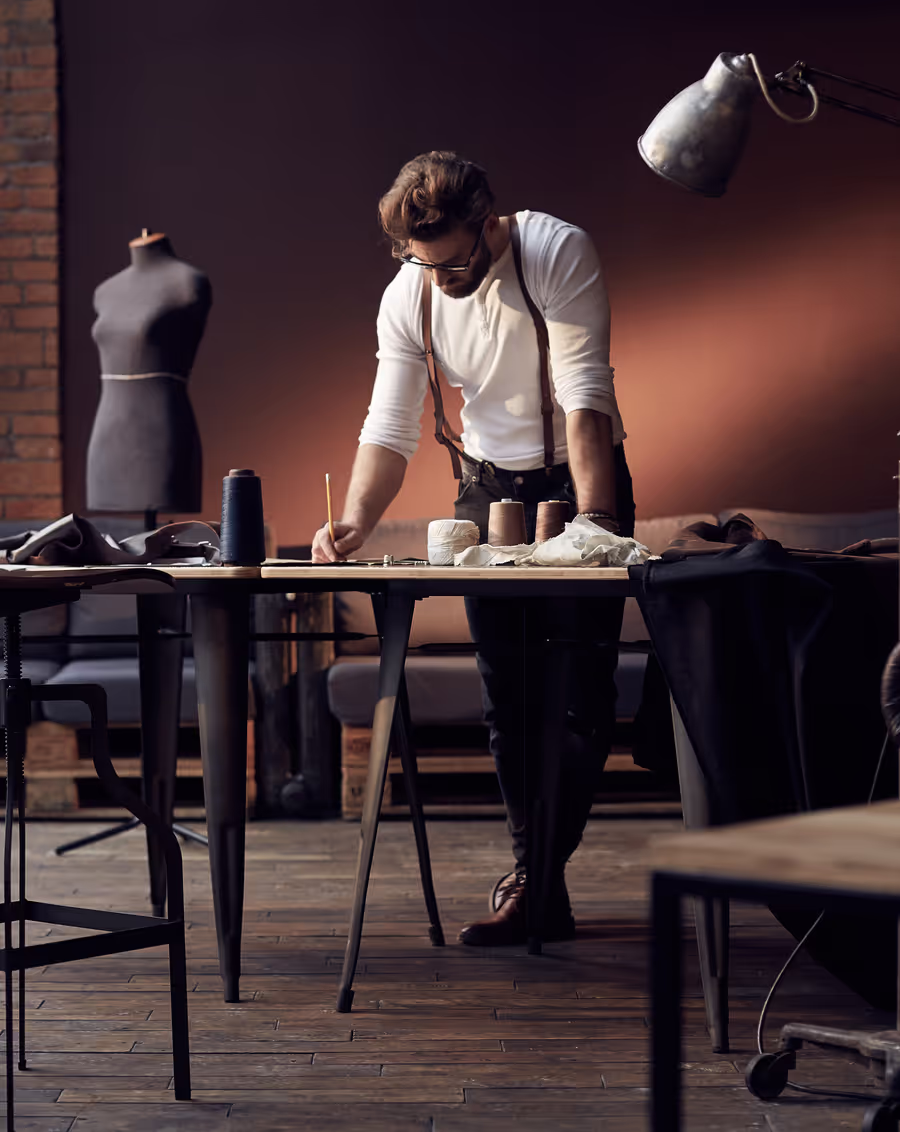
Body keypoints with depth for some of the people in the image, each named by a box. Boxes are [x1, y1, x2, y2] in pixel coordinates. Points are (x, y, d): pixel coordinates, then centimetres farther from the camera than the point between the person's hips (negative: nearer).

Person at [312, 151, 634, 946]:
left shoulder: (560, 254, -23)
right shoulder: (407, 297, -11)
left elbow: (585, 398, -27)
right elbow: (390, 429, -9)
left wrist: (594, 518, -36)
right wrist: (355, 528, -26)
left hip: (579, 477, -3)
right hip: (487, 488, 4)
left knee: (583, 687, -7)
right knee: (505, 694, 1)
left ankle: (536, 877, 0)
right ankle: (543, 890, 7)